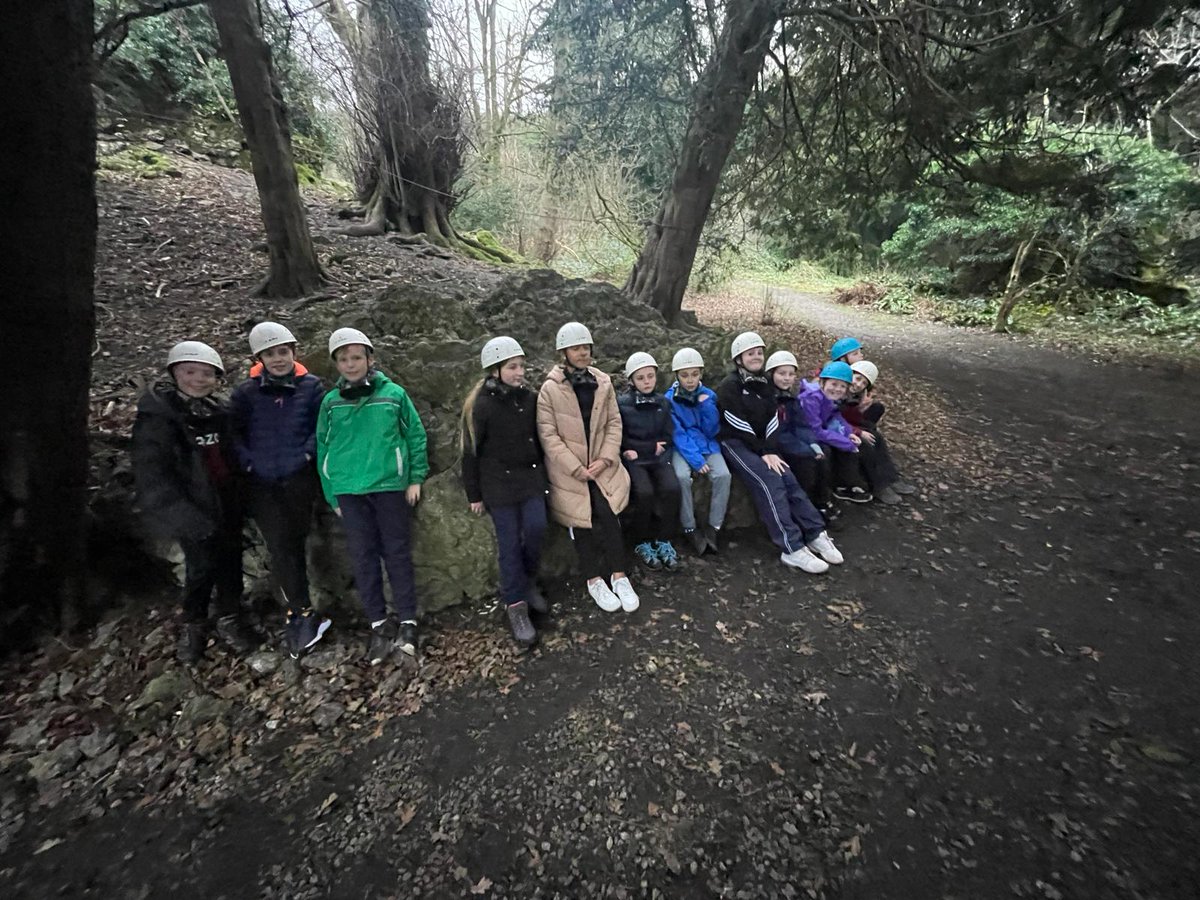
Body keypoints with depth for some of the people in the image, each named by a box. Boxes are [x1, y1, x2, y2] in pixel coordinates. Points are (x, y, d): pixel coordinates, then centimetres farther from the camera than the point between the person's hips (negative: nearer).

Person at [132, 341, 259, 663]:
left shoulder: (222, 411, 4)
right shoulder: (156, 417, -10)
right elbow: (152, 475, -14)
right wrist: (186, 516, -20)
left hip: (229, 504, 4)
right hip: (194, 510, -4)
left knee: (231, 563, 12)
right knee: (201, 567, 4)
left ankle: (229, 619, 29)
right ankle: (192, 625, 27)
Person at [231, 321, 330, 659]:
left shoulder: (311, 386, -2)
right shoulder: (246, 391, 2)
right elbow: (235, 432, 7)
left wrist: (307, 454, -10)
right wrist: (248, 462, -4)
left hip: (299, 479, -1)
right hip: (261, 483, 1)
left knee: (294, 544, 8)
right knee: (280, 548, -3)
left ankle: (295, 613, 21)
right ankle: (304, 613, 6)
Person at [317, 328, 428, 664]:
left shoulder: (394, 394, -2)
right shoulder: (331, 401, 5)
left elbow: (416, 436, 2)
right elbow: (323, 448, 9)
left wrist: (416, 478, -2)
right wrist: (332, 494, 7)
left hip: (390, 486, -2)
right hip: (349, 491, 3)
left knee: (397, 553, 4)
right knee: (363, 557, 8)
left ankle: (407, 621, 15)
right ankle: (379, 624, 21)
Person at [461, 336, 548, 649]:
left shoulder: (529, 398, 3)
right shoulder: (481, 405, -10)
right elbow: (471, 452, -5)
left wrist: (542, 474, 13)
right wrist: (474, 494, -3)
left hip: (530, 477, 4)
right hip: (499, 483, -4)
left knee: (535, 528, -7)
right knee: (509, 543, 0)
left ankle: (528, 582, 20)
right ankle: (516, 605, 12)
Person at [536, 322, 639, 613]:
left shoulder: (603, 382, 4)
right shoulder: (550, 389, -7)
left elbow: (614, 423, 5)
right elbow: (549, 436, -10)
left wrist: (605, 459, -9)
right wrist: (577, 469, -15)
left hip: (601, 465, 2)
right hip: (568, 470, -2)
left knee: (607, 515, -14)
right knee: (582, 521, -5)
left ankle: (618, 575, 1)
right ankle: (594, 580, 11)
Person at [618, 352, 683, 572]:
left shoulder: (663, 403, 9)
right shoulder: (622, 403, -2)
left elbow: (669, 438, 7)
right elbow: (620, 440, -4)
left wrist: (639, 449, -7)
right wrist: (652, 446, -8)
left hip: (659, 458, 3)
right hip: (633, 460, -3)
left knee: (671, 488, -25)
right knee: (644, 492, -29)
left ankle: (663, 540, -6)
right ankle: (642, 543, -7)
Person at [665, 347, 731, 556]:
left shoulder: (709, 395, 4)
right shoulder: (670, 398, -5)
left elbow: (712, 431, 1)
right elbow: (677, 433, -11)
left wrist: (706, 405, -12)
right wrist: (695, 459, -21)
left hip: (708, 446, 3)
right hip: (682, 448, -2)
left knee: (723, 475, -26)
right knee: (682, 476, -33)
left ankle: (713, 527, -13)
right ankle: (690, 529, -17)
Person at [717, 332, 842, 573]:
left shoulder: (764, 384, 15)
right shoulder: (729, 386, -7)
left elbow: (772, 420, 6)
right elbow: (738, 424, -14)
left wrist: (771, 450, -9)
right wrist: (763, 452, -14)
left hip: (760, 445, 7)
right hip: (735, 443, -6)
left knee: (788, 479, -15)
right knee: (769, 481, -24)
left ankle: (815, 535, -11)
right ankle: (792, 549, -26)